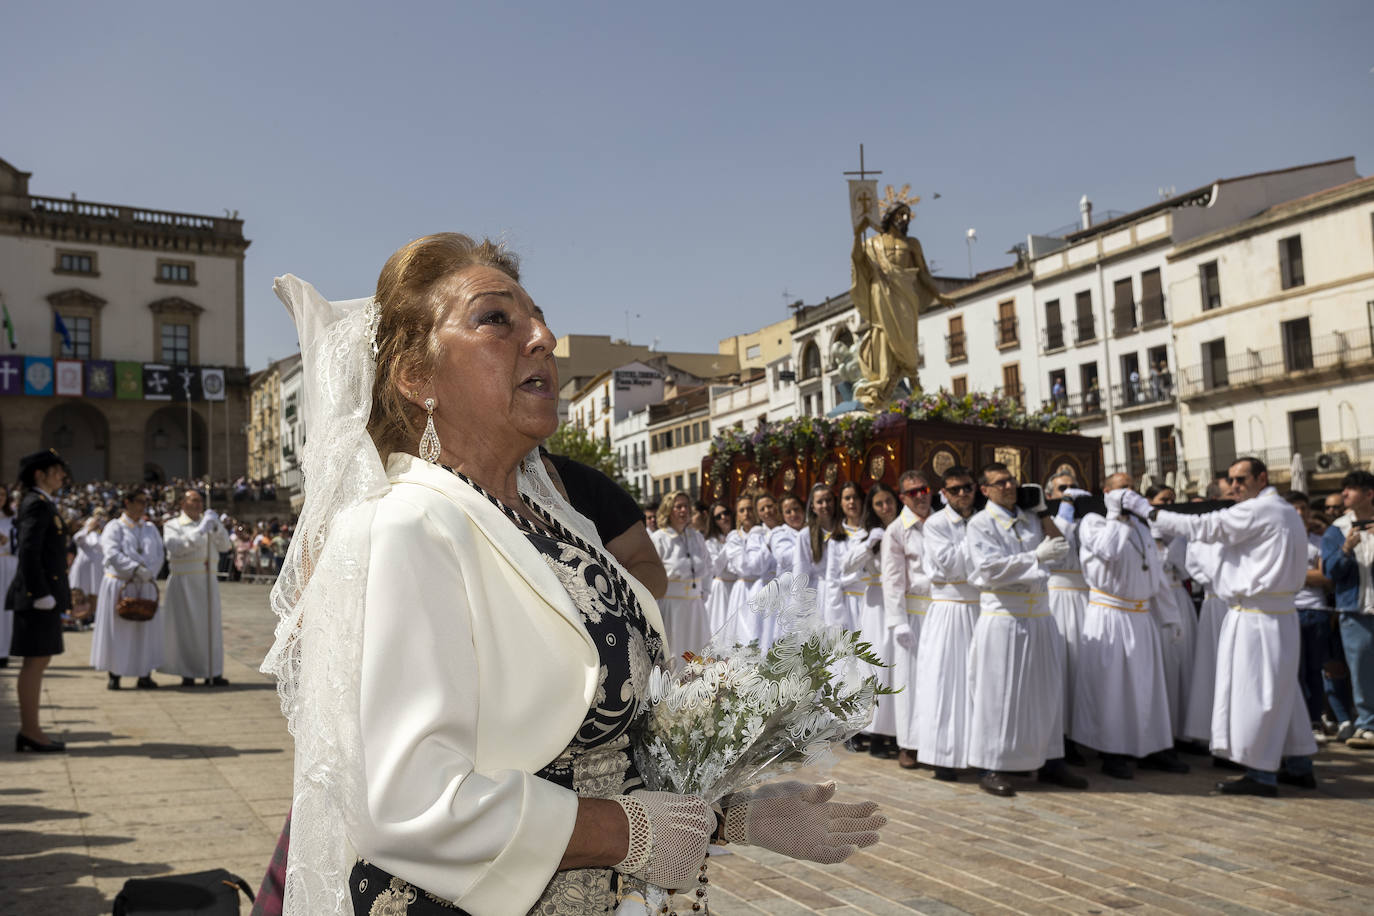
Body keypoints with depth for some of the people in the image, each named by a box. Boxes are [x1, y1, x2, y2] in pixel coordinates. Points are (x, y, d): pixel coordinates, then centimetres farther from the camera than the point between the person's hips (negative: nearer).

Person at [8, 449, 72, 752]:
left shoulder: (44, 504, 18)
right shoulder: (36, 504, -12)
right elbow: (28, 552, -20)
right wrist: (41, 594, -22)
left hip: (46, 593, 10)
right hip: (38, 595, -10)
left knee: (39, 661, 12)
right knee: (34, 662, -5)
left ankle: (29, 729, 19)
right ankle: (31, 731, 1)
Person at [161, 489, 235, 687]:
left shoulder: (208, 523, 14)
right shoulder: (172, 526, 1)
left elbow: (225, 545, 3)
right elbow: (177, 547, -18)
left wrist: (216, 526, -12)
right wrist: (201, 530, -23)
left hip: (207, 583, 4)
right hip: (183, 583, -4)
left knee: (210, 626, 2)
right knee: (184, 626, -1)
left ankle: (212, 673, 4)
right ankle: (187, 673, 6)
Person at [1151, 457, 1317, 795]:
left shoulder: (1256, 510, -13)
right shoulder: (1286, 512, 17)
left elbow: (1202, 528, -15)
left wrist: (1154, 514, -7)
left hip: (1255, 615, -10)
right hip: (1280, 613, 10)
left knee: (1253, 691, -4)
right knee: (1281, 690, 15)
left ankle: (1261, 775, 0)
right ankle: (1298, 767, 22)